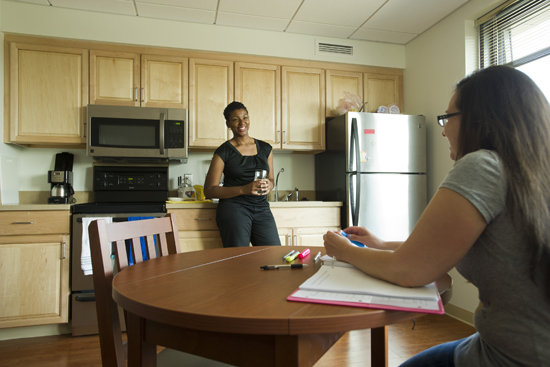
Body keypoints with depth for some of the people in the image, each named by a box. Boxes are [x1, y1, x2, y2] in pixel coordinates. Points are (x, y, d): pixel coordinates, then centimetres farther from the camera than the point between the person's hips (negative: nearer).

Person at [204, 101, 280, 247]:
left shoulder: (265, 148, 12)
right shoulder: (224, 152, -1)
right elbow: (209, 190, -4)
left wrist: (269, 185, -4)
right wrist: (244, 189, -17)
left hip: (262, 208, 4)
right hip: (234, 208, -3)